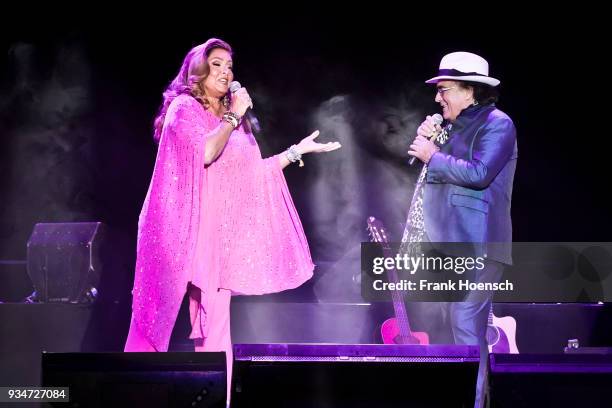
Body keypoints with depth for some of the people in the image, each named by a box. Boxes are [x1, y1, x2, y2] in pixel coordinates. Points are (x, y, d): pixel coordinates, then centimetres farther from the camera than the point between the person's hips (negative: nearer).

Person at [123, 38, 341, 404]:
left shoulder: (231, 118, 20)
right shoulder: (184, 108, -3)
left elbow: (251, 172, 19)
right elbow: (206, 152, -19)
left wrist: (297, 151, 17)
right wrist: (233, 116, -10)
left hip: (221, 230, 7)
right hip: (191, 227, -7)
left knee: (214, 321, 2)